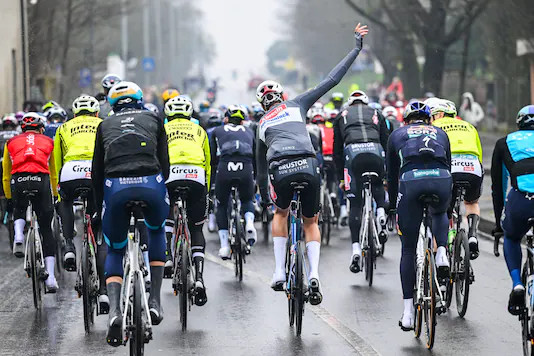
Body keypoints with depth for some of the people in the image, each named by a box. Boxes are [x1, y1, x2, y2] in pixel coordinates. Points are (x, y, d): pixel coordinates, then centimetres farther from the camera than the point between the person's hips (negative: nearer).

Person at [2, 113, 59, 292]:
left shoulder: (11, 142, 26)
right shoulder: (48, 142, 26)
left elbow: (5, 177, 31)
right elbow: (54, 174, 35)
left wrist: (8, 198, 43)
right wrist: (55, 194, 49)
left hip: (18, 180, 0)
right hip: (41, 181, 0)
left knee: (19, 211, 32)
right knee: (46, 230, 9)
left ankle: (18, 236, -1)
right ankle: (50, 277, 1)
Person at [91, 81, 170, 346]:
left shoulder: (105, 125, 27)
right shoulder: (153, 120, 25)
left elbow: (96, 172, 23)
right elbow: (165, 162, 18)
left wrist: (98, 210, 31)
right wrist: (165, 198, 30)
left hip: (115, 187, 0)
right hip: (150, 183, 0)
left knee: (114, 251, 19)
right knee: (157, 230, 32)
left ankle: (114, 310, -7)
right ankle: (155, 301, 21)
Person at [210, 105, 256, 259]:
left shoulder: (217, 131, 24)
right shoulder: (249, 132, 28)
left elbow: (211, 157, 20)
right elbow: (256, 158, 30)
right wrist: (256, 180, 41)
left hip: (224, 169, -1)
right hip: (246, 170, 1)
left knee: (221, 206, 20)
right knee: (247, 201, 27)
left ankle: (224, 245, 8)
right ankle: (249, 222, -6)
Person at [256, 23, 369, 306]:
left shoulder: (262, 125, 30)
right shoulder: (296, 105, 23)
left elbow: (260, 164, 37)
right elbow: (331, 80, 21)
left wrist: (263, 195, 51)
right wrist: (356, 48, 27)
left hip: (280, 170, 1)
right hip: (307, 166, -1)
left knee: (280, 213, 31)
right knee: (310, 222, 20)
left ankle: (280, 273, 18)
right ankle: (314, 275, -1)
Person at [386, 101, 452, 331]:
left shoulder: (397, 135, 28)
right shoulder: (440, 133, 31)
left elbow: (392, 176, 29)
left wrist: (392, 209, 39)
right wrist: (449, 207, 44)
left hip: (411, 181, -1)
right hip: (441, 181, 1)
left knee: (408, 250, 11)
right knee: (439, 214, 39)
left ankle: (408, 312, 5)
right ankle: (442, 254, 10)